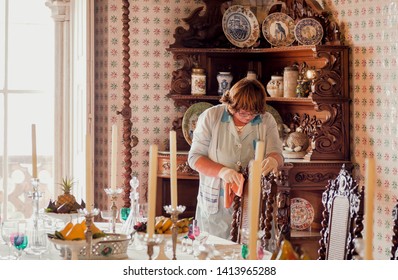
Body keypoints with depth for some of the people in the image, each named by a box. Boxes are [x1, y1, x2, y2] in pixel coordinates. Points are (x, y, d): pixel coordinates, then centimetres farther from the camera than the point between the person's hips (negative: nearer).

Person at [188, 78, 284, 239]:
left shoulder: (267, 121, 0)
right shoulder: (211, 117, -5)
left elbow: (277, 155, -6)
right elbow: (194, 158, -6)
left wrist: (273, 160, -32)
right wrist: (222, 171, -24)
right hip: (215, 205, -1)